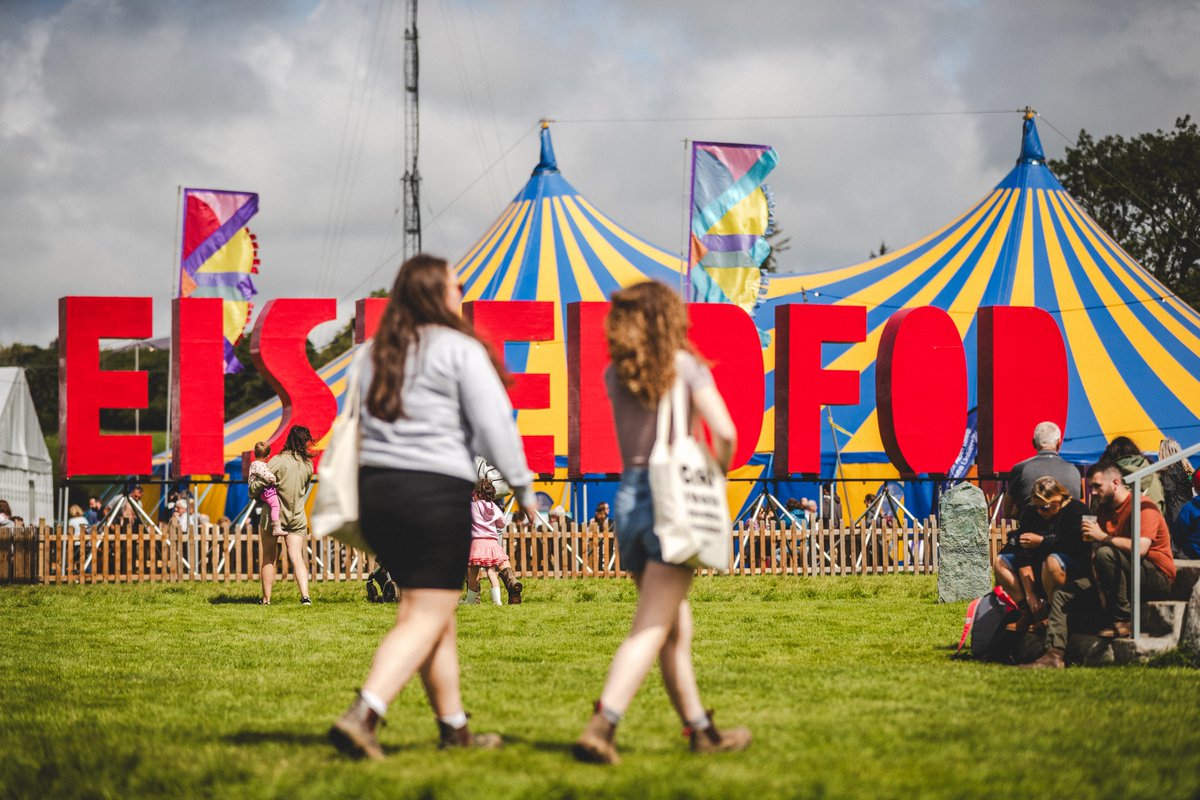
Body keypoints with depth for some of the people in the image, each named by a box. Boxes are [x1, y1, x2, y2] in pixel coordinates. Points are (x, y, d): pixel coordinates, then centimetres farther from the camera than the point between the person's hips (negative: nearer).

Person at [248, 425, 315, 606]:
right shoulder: (308, 464, 0)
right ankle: (305, 595, -18)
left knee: (268, 558, 10)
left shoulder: (279, 461, -14)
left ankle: (266, 598, 13)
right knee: (297, 557, -1)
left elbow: (258, 484, -14)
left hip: (273, 515, -3)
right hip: (297, 516, 3)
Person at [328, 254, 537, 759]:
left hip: (376, 488, 7)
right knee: (427, 616, -4)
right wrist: (523, 489, -1)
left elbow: (355, 429, 15)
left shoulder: (374, 354, 14)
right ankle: (361, 715, -19)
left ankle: (453, 726, 21)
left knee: (431, 609, 16)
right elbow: (493, 425, -8)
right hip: (437, 490, -7)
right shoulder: (458, 349, -5)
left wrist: (348, 506, 19)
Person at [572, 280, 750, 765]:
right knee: (651, 629, -9)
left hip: (628, 497, 6)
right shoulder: (686, 366, -4)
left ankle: (700, 730, 24)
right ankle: (601, 726, -22)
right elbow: (723, 433, -13)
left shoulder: (615, 375, 8)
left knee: (677, 628, 17)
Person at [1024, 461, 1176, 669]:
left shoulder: (1143, 507, -11)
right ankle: (1055, 654, -14)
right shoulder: (1104, 509, 15)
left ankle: (1122, 621, -24)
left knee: (1106, 554, -34)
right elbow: (1095, 550, 15)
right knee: (1062, 596, -2)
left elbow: (1140, 548, -28)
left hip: (1158, 578, -8)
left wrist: (1103, 537, -20)